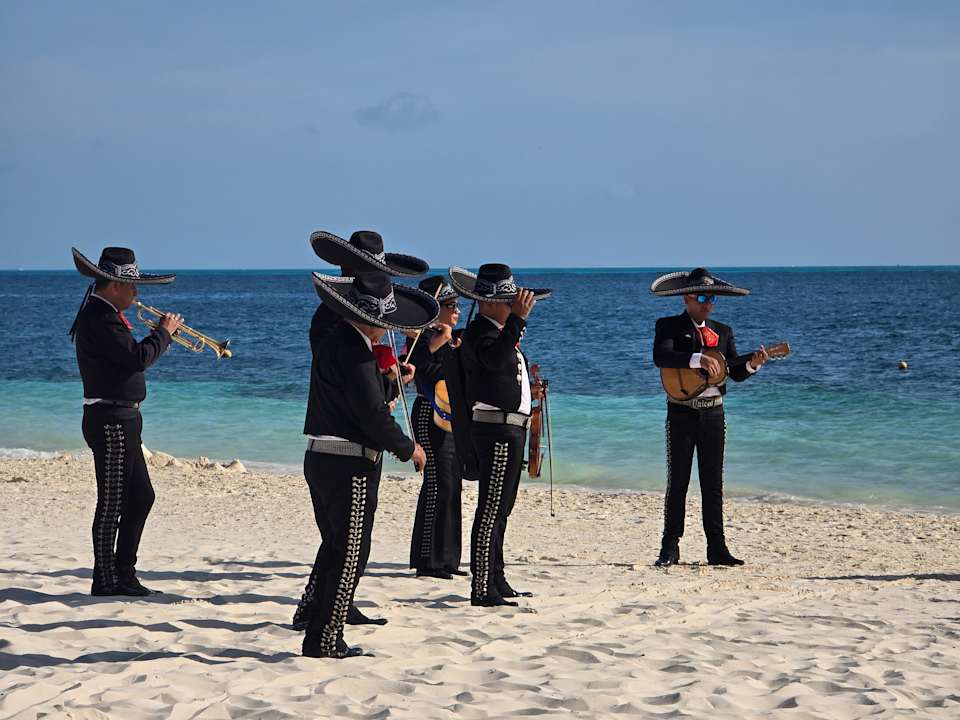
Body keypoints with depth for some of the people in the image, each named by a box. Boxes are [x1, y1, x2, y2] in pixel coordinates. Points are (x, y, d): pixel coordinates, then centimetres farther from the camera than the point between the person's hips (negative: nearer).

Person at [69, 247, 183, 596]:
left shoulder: (102, 314, 16)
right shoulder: (100, 318, -18)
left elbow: (128, 356, 18)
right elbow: (138, 358, -25)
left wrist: (161, 335, 7)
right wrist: (165, 331, -10)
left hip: (121, 421, 11)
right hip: (110, 420, -11)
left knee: (140, 496, 15)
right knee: (112, 502, -4)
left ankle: (124, 574, 21)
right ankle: (105, 581, 3)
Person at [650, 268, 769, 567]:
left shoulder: (722, 331, 13)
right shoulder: (669, 326, -1)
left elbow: (736, 373, 9)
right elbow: (661, 356, -21)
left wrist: (753, 363, -13)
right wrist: (697, 359, -33)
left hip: (713, 413, 4)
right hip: (682, 413, -4)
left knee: (713, 483, 5)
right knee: (677, 481, -1)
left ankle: (717, 548, 8)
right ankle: (670, 548, 4)